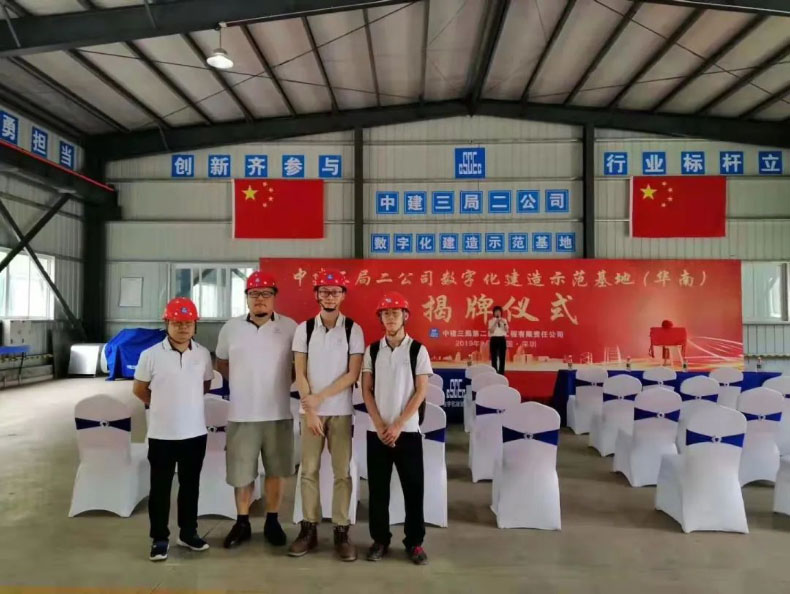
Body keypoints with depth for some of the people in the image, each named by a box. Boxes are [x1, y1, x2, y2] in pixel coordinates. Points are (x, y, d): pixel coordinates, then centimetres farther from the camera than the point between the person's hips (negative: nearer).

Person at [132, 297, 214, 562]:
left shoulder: (203, 354, -2)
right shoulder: (151, 355, -10)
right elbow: (139, 390, 1)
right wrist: (162, 404, 7)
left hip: (195, 432, 3)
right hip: (161, 434, -2)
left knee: (190, 485, 14)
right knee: (160, 488, 8)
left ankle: (188, 532, 29)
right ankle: (159, 539, 21)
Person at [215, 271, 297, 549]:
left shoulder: (290, 327, -3)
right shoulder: (231, 328, 1)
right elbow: (221, 363, 14)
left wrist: (283, 381, -2)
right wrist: (244, 381, 5)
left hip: (278, 413, 0)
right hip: (242, 414, 1)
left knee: (275, 471, 11)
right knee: (241, 473, 10)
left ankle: (272, 522, 27)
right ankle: (242, 523, 27)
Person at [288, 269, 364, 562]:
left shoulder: (353, 329, -2)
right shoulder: (304, 328, 1)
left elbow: (353, 374, -7)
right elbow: (300, 373, -1)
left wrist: (321, 397, -12)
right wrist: (310, 410, -8)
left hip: (341, 411, -1)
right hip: (310, 411, 1)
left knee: (342, 472, 3)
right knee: (309, 471, 7)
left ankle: (341, 531, 12)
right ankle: (309, 528, 18)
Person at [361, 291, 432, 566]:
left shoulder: (418, 350, -2)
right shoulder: (372, 350, 5)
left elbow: (421, 392, -5)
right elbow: (366, 390, 4)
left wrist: (398, 425, -11)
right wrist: (380, 425, -6)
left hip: (408, 430, -2)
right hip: (377, 431, 2)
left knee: (413, 487, 3)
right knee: (378, 488, 8)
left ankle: (414, 541, 18)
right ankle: (380, 539, 22)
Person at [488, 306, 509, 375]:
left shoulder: (504, 320, 7)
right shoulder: (491, 321, 2)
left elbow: (507, 330, -5)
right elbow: (491, 331, -11)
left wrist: (504, 323, -20)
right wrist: (495, 323, -19)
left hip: (502, 339, 2)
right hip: (494, 339, -2)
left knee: (502, 357, 2)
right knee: (494, 357, 0)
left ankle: (501, 373, 9)